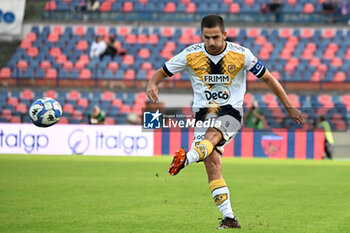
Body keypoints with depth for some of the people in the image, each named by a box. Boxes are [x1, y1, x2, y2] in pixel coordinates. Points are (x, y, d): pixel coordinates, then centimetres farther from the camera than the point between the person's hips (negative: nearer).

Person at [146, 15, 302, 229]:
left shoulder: (241, 55, -5)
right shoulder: (191, 55, -2)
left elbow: (268, 78, 4)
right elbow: (162, 72, 5)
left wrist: (289, 107, 4)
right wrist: (152, 84, -19)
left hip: (231, 113, -2)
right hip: (203, 114, 2)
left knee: (212, 134, -36)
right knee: (212, 165, -15)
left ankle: (187, 158, -66)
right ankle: (229, 218, -14)